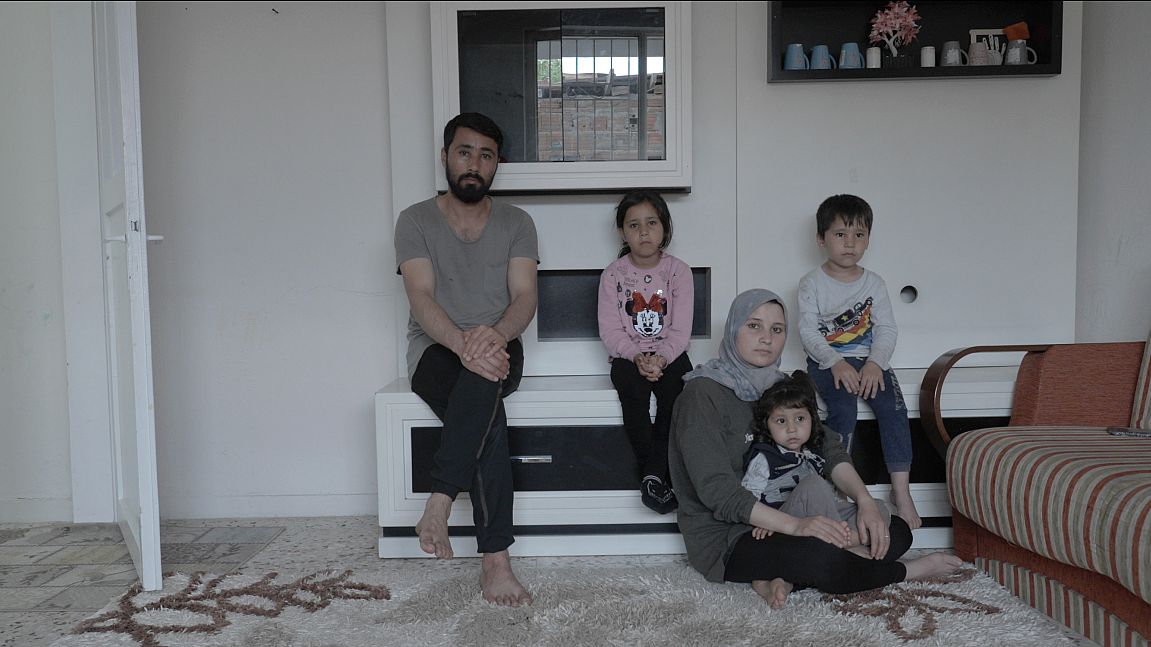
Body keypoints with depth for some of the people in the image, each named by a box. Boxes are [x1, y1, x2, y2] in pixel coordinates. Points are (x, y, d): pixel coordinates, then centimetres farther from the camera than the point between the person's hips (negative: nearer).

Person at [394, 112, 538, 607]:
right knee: (489, 418, -34)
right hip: (436, 350, -1)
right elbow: (421, 299, -11)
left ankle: (439, 503, -36)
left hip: (499, 349, 1)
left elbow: (524, 297, -5)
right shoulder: (416, 221, 3)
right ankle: (496, 560, -33)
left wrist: (496, 335, -30)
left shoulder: (516, 223, 9)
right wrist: (463, 343, -32)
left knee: (486, 374, -39)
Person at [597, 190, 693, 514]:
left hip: (669, 354, 0)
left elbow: (681, 329, -7)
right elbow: (610, 330, -5)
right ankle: (655, 470, -30)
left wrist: (661, 358, -24)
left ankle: (653, 474, -28)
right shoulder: (613, 275, 1)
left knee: (676, 384, -31)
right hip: (628, 356, 0)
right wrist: (637, 357, -22)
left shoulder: (678, 271, 0)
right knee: (630, 383, -33)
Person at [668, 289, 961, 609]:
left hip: (784, 522, 8)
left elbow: (828, 447, 2)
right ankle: (908, 571, -2)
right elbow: (716, 489, -23)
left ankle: (782, 578, -17)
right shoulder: (702, 393, -14)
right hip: (725, 538, -8)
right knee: (825, 558, -34)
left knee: (896, 531, -3)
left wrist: (865, 501, -17)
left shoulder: (781, 386, 11)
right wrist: (793, 525, -31)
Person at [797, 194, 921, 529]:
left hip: (869, 360, 3)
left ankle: (901, 489, -20)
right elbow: (807, 331, -8)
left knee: (894, 406, -22)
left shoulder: (874, 283, 10)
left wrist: (875, 363, -16)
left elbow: (887, 328, 2)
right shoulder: (812, 283, 1)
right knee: (843, 407, -30)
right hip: (827, 362, -3)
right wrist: (836, 363, -22)